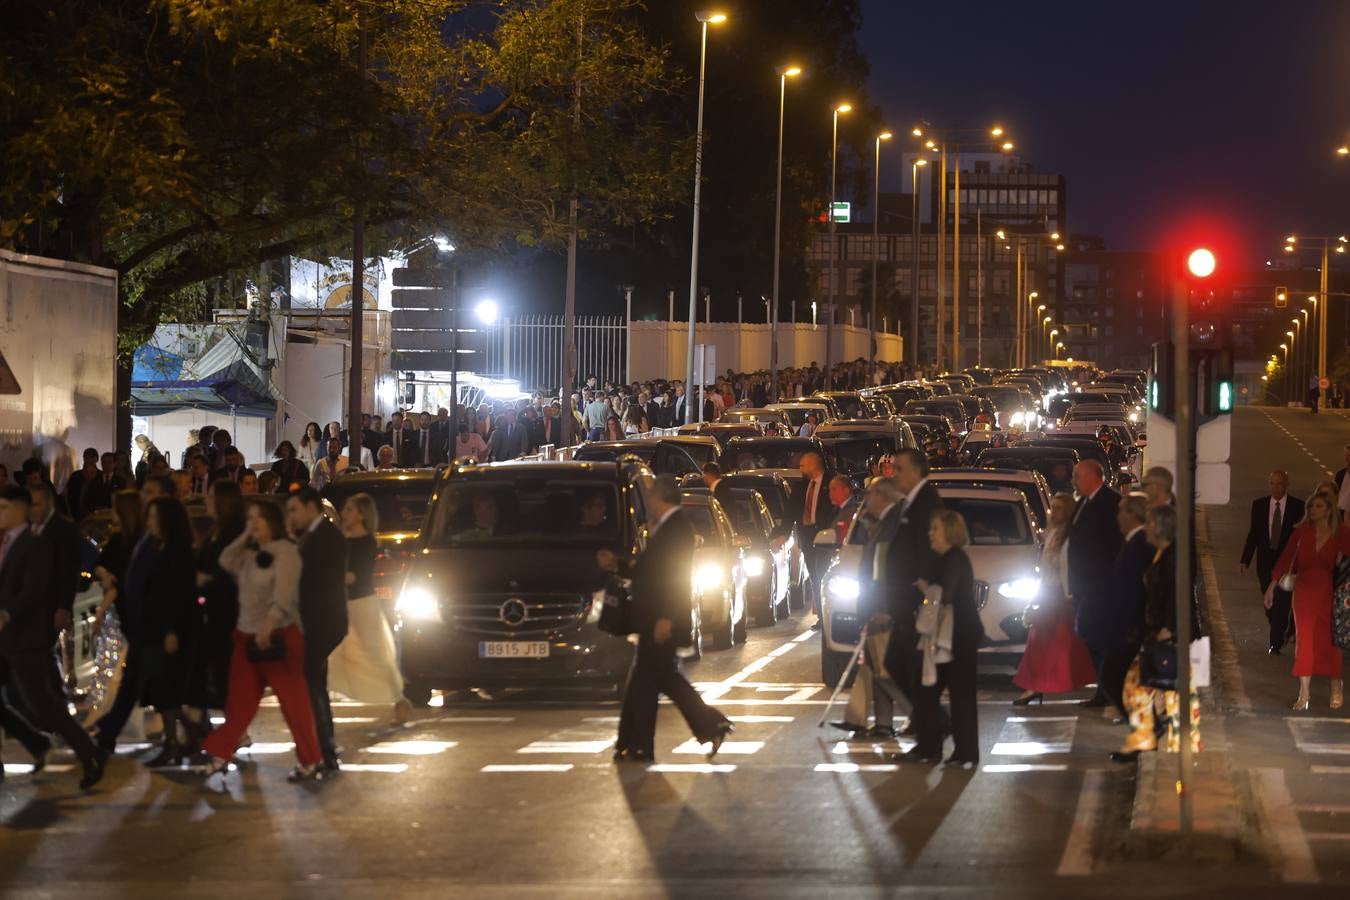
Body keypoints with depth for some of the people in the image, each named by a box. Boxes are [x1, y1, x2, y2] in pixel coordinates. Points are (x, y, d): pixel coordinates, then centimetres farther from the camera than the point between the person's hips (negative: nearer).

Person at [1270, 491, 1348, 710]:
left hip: (1327, 588, -1)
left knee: (1329, 639, 5)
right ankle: (1304, 693, -8)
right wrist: (1273, 584, 1)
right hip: (1304, 587, 1)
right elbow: (1286, 557, 5)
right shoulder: (1302, 531, 5)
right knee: (1304, 638, -6)